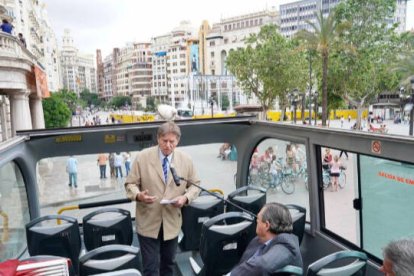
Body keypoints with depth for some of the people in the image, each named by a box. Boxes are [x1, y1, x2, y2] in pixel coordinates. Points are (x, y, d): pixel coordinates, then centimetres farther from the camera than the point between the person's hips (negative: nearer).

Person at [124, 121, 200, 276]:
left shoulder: (186, 160, -4)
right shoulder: (142, 157, -9)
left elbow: (195, 185, 5)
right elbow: (130, 183, -4)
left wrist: (186, 198, -15)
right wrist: (138, 195, -26)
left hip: (172, 222, 3)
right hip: (148, 222, -2)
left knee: (168, 263, 21)